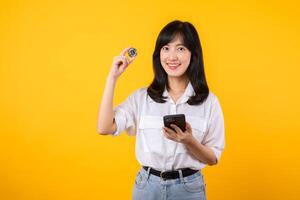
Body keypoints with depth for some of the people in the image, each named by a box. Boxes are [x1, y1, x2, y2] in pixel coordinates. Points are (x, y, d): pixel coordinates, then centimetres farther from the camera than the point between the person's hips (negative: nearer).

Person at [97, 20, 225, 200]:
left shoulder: (209, 101, -5)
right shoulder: (142, 97, -2)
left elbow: (213, 159, -1)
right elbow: (105, 128, -14)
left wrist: (190, 141, -22)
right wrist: (113, 77, -12)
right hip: (147, 186, 1)